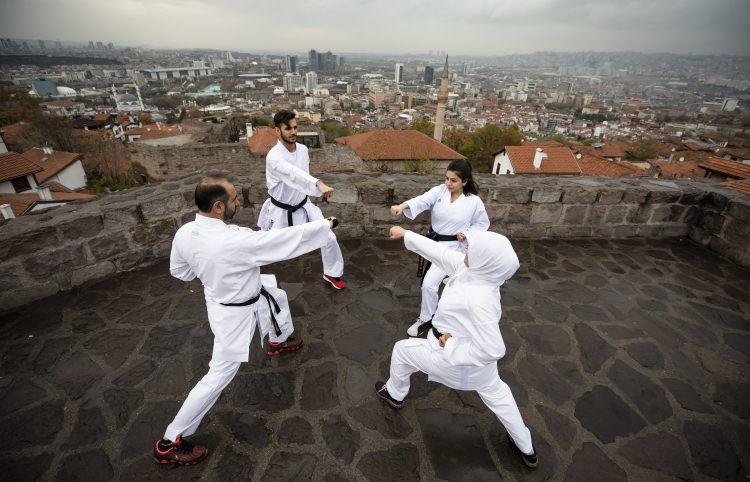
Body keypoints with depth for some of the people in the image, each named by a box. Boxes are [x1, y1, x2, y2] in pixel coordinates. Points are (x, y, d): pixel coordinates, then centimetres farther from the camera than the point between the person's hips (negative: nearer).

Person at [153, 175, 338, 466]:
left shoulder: (184, 233, -16)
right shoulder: (236, 241, -38)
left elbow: (180, 271, 1)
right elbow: (287, 239, -29)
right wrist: (324, 225, -16)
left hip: (220, 294, 8)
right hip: (235, 312, -8)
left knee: (278, 297, 29)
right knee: (219, 375, 8)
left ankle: (278, 342, 58)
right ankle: (170, 442, 25)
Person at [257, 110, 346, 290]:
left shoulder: (303, 149, -5)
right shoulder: (274, 156, -26)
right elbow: (295, 174, -47)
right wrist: (320, 184, -63)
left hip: (303, 206, 5)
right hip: (280, 211, -5)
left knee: (329, 238, 1)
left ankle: (332, 273, 25)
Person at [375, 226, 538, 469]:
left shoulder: (478, 300, -40)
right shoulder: (475, 269, -17)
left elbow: (493, 350, -34)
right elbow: (440, 252, -8)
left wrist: (452, 345, -22)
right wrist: (406, 234, 0)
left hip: (458, 359, -7)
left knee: (402, 350, 17)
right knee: (497, 394, 30)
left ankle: (395, 394, 47)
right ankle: (527, 449, 49)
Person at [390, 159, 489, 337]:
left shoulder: (474, 201, -13)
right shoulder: (439, 191, -9)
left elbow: (482, 223, 2)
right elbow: (423, 200, -29)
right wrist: (402, 206, -49)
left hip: (452, 247, -4)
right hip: (432, 242, 5)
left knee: (429, 283, -13)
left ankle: (426, 319, 9)